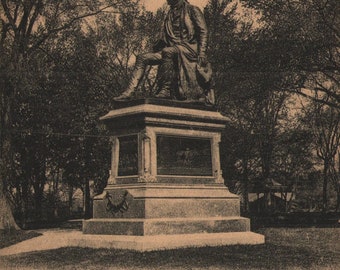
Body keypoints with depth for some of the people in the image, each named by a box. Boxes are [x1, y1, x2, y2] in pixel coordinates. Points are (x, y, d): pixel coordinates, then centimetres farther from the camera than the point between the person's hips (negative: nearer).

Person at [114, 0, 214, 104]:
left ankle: (165, 90, -38)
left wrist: (201, 52, -16)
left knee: (167, 51, -38)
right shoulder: (170, 15, 25)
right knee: (142, 58, -7)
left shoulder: (192, 10, 5)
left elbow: (203, 31, -4)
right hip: (171, 51, 7)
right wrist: (157, 46, 12)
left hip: (189, 48, -7)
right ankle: (129, 92, -21)